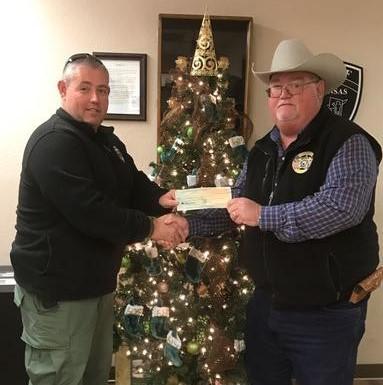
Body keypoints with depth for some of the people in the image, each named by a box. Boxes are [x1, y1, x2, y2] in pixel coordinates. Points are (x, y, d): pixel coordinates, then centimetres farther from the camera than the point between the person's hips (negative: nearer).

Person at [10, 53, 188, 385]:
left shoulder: (107, 140, 12)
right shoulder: (54, 143, -21)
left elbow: (134, 184, 10)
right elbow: (89, 211, -30)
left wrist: (160, 198, -12)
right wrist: (150, 227, -23)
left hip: (96, 281, 10)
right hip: (57, 288, -10)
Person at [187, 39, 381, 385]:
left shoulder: (347, 142, -16)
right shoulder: (263, 150, 8)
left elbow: (342, 206, -31)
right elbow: (234, 203, 14)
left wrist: (264, 217, -26)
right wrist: (189, 224, 0)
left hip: (326, 313, -7)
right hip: (265, 303, 7)